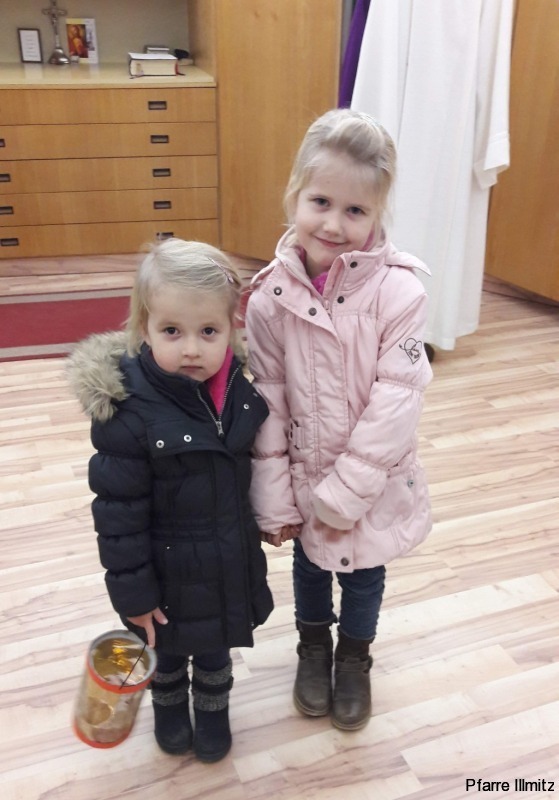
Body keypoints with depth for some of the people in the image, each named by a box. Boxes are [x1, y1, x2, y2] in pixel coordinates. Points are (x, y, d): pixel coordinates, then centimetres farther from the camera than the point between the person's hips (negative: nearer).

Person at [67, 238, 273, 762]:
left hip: (229, 561, 4)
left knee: (216, 646, 26)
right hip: (170, 571, -3)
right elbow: (117, 513, -21)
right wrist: (133, 592, -16)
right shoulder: (129, 414, -28)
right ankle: (169, 707, 54)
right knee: (167, 650, 24)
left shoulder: (238, 391, -12)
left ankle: (213, 709, 53)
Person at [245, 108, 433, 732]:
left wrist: (343, 493, -19)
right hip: (302, 477, 2)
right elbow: (266, 405, -9)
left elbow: (395, 401, -21)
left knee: (363, 573, 21)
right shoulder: (271, 296, -15)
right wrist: (273, 498, -7)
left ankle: (354, 657, 51)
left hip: (373, 483, -1)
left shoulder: (398, 290, -21)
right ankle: (313, 646, 55)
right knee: (309, 565, 25)